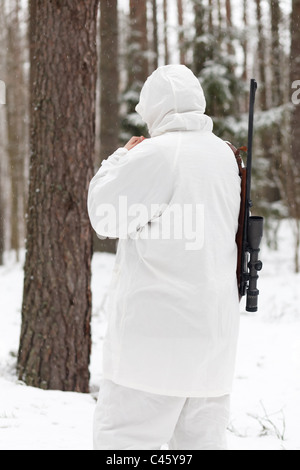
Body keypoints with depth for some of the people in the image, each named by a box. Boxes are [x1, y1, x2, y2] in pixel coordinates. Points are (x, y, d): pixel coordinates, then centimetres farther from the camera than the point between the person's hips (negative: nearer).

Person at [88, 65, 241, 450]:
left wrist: (120, 158, 10)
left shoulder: (154, 155, -12)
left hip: (157, 327, -7)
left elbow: (104, 217, -4)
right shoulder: (224, 155, 10)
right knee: (203, 438, 11)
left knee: (121, 437, -3)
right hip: (216, 328, 8)